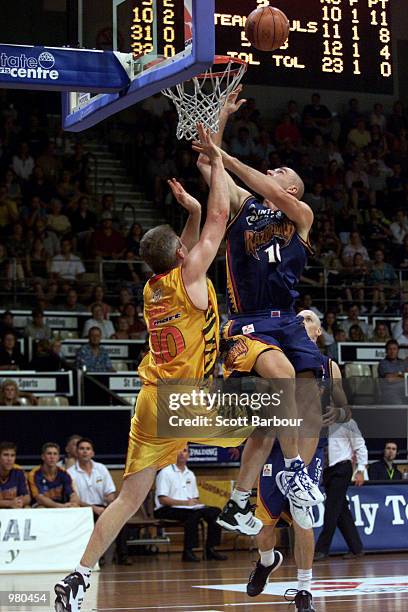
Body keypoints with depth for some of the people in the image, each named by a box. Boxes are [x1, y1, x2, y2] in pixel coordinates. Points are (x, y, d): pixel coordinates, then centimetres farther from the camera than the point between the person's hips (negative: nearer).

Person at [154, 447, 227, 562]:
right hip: (168, 510, -7)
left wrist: (195, 502, -3)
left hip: (190, 507, 7)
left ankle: (210, 549, -12)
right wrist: (185, 502, -19)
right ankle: (188, 552, -31)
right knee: (194, 514, -35)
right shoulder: (165, 472, -3)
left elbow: (196, 498, 23)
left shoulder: (190, 474, 20)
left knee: (215, 512, -14)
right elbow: (162, 499, -12)